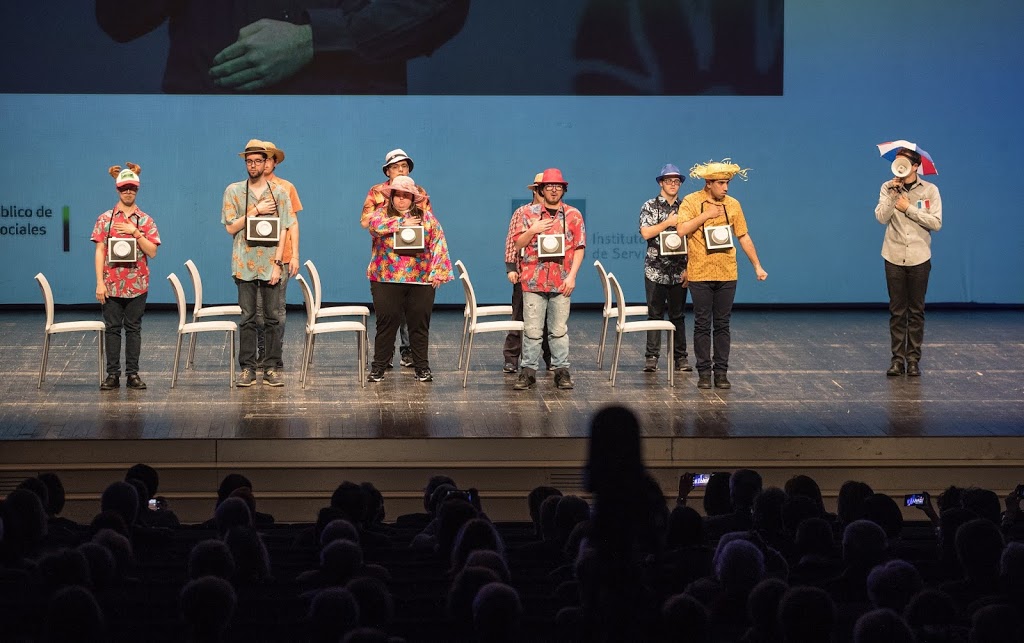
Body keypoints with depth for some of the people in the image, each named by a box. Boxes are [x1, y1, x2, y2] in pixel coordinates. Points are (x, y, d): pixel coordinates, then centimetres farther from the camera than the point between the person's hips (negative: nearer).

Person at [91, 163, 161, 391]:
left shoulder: (145, 220, 5)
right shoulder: (105, 219, 3)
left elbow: (152, 252, -1)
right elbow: (99, 251, 0)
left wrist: (136, 233, -13)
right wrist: (99, 282, -6)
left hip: (137, 284, 0)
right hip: (112, 284, 0)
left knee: (133, 328, 5)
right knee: (112, 328, 3)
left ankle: (133, 374, 9)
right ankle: (113, 374, 7)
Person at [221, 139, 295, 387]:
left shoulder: (279, 193, 6)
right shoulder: (234, 191, 6)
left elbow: (283, 231, 2)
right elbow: (230, 227, 0)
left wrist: (277, 263, -6)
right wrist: (256, 211, -9)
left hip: (270, 263, 0)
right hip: (245, 263, 0)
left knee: (273, 318, 0)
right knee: (247, 318, 2)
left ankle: (271, 369, 4)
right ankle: (247, 368, 5)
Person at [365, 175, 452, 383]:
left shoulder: (426, 216, 10)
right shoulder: (382, 213, 9)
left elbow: (438, 244, 4)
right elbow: (375, 225, -14)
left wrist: (438, 272, -6)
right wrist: (402, 223, -11)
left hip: (421, 280, 1)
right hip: (386, 280, -1)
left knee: (419, 324, 3)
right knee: (386, 323, 1)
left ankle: (422, 367, 11)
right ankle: (378, 366, 9)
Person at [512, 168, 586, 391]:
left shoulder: (573, 215, 6)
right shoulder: (529, 213, 7)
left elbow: (579, 248, 5)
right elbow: (518, 245, 8)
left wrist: (572, 276, -4)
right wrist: (532, 230, -10)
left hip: (561, 282, 0)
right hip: (533, 280, 0)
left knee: (559, 330, 3)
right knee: (532, 329, 0)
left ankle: (561, 370, 8)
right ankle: (529, 370, 4)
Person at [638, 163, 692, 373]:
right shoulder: (650, 206, 2)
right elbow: (646, 233, -10)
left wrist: (689, 268, 3)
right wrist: (668, 223, -13)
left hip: (679, 272, 2)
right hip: (656, 270, -2)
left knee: (678, 315, 6)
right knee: (655, 314, 0)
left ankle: (680, 357, 10)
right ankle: (652, 357, 2)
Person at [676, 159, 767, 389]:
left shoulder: (732, 205, 6)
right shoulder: (691, 201, -3)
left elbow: (744, 237, 11)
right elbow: (682, 229, -15)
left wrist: (757, 266, 9)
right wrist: (706, 215, -18)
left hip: (727, 275, 3)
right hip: (700, 275, -3)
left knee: (722, 325, 5)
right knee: (702, 325, 1)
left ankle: (721, 372, 9)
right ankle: (704, 372, 6)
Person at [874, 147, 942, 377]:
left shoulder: (930, 190, 0)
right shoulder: (888, 188, 3)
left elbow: (936, 223, -8)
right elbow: (881, 217, -9)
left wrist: (908, 208, -10)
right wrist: (893, 193, -17)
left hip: (919, 257, -1)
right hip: (894, 257, 1)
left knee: (916, 311, 2)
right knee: (897, 311, 2)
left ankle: (913, 359, 7)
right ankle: (898, 359, 5)